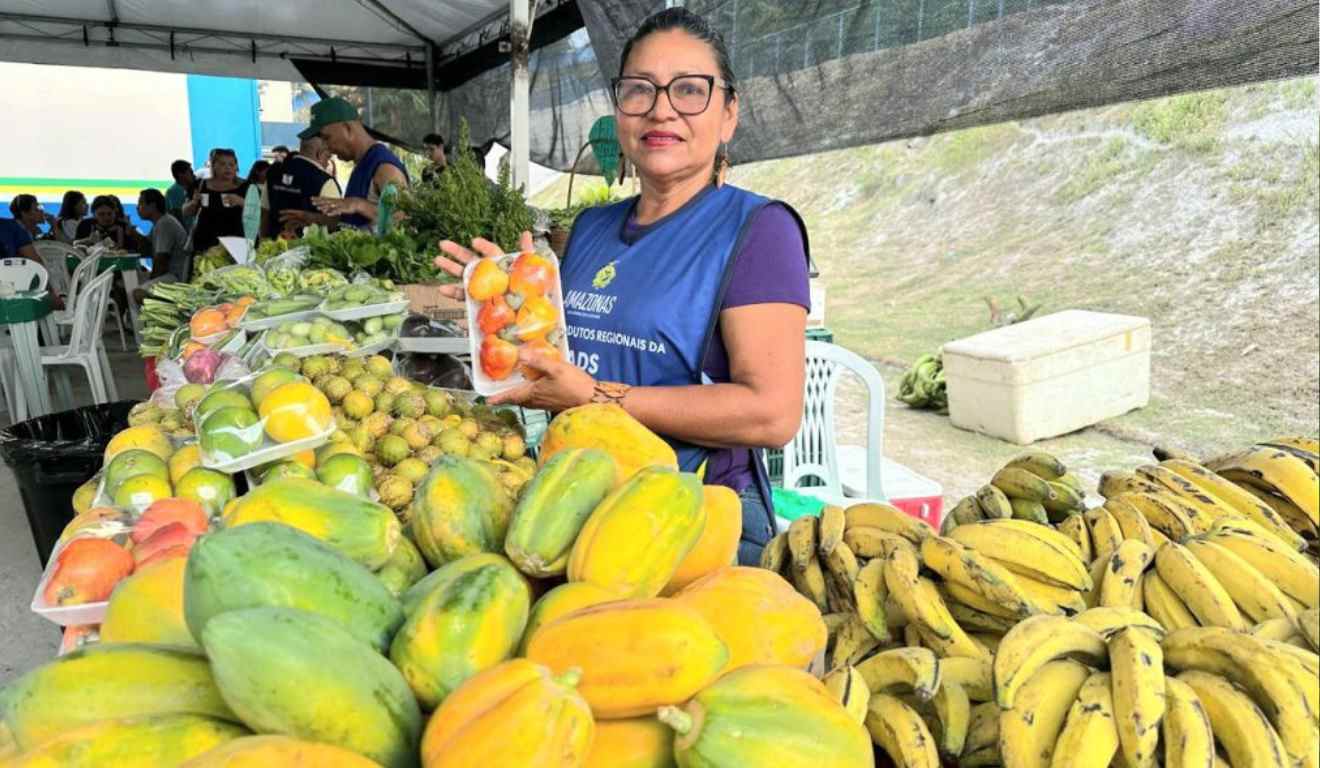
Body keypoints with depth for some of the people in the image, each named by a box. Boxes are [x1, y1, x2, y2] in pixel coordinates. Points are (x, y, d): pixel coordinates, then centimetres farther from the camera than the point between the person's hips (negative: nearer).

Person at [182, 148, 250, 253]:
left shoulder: (246, 187, 2)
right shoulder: (201, 186, 9)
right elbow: (186, 213, 15)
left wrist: (241, 201, -23)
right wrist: (194, 202, -6)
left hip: (233, 242, -2)